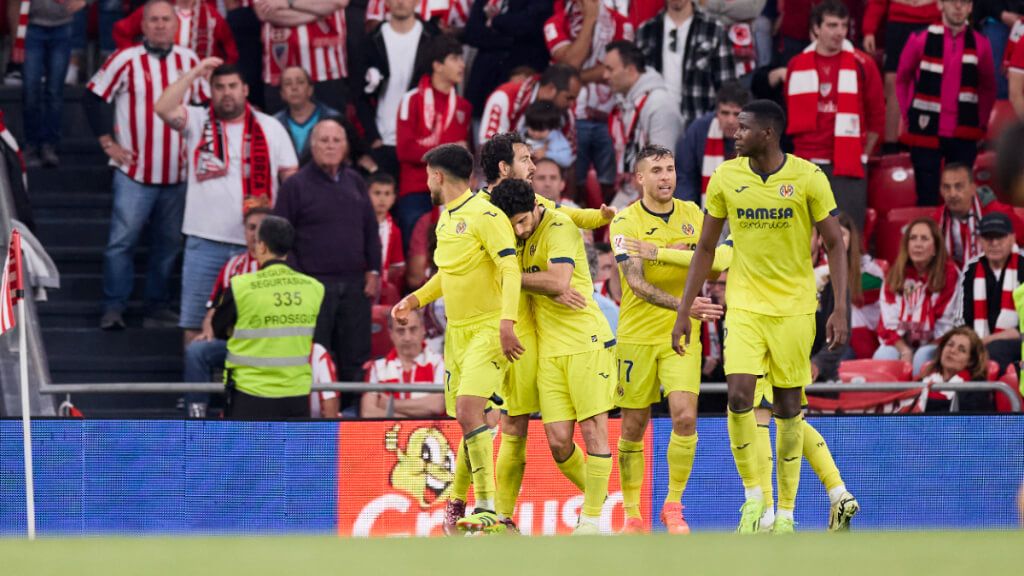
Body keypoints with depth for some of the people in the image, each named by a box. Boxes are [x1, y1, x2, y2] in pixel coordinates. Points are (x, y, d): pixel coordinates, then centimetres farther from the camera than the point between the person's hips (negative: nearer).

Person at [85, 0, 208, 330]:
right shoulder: (126, 61, -7)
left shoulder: (189, 62, 5)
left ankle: (158, 306, 17)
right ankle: (113, 308, -4)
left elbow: (204, 103, 18)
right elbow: (95, 97, -1)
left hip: (178, 175, 4)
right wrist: (108, 143, -4)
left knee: (169, 242, 8)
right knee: (122, 240, -9)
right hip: (134, 171, -4)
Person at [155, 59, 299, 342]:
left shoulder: (270, 128, 9)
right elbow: (163, 109, -11)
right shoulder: (197, 122, 7)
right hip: (205, 241, 0)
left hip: (257, 242, 0)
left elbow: (292, 178, 8)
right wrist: (195, 73, -9)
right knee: (195, 323, 0)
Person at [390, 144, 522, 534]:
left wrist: (507, 322, -30)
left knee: (468, 411, -20)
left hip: (488, 330, -8)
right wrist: (416, 299, 16)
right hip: (457, 331, 8)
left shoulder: (485, 215, -13)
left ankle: (488, 512, -21)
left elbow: (511, 270, -20)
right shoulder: (446, 219, 15)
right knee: (466, 419, 12)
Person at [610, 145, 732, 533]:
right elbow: (637, 283, -19)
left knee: (685, 417, -13)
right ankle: (632, 513, 16)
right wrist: (682, 305, -34)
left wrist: (660, 252, -18)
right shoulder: (626, 222, -7)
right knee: (633, 428, 3)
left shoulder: (691, 214, 6)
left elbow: (716, 260, -7)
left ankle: (673, 506, 2)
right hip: (637, 336, -2)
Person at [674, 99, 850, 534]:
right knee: (739, 397, -15)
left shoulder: (808, 178, -8)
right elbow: (705, 248, 8)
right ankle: (753, 496, 1)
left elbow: (834, 244, -2)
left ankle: (786, 510, 12)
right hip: (744, 304, 2)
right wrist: (684, 312, 5)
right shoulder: (726, 178, -1)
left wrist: (840, 309, -10)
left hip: (794, 307, -1)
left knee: (788, 408, 3)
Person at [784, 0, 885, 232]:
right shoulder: (797, 66, 7)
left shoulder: (862, 65, -1)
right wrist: (799, 152, 13)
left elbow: (877, 116, 6)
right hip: (806, 167, 3)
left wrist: (861, 154, 7)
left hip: (847, 168, -3)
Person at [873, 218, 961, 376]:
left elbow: (945, 326, -6)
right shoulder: (895, 275, 5)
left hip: (935, 346, -2)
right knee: (882, 356, -29)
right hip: (900, 344, 2)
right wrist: (904, 351, -16)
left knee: (923, 357, -35)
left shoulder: (949, 274, -5)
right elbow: (889, 322, -2)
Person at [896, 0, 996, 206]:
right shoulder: (920, 41, -3)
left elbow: (988, 88, 13)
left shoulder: (980, 44, 2)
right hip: (926, 135, -2)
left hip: (964, 135, 2)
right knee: (927, 199, -2)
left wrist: (982, 123, 7)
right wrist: (908, 117, 6)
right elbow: (902, 80, 9)